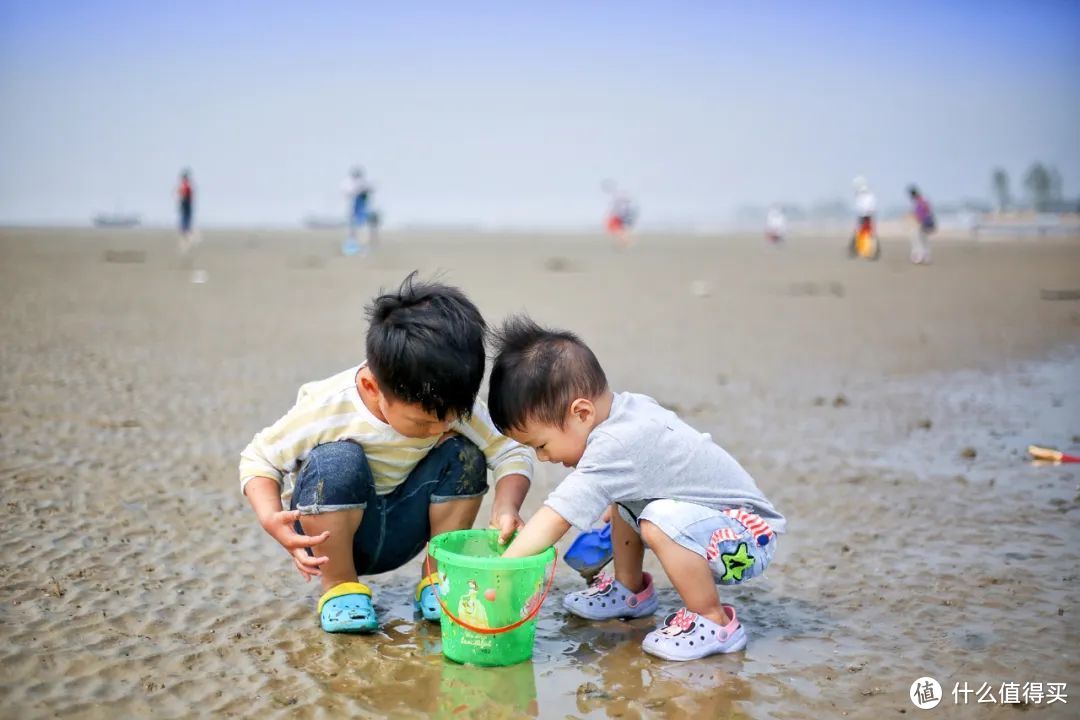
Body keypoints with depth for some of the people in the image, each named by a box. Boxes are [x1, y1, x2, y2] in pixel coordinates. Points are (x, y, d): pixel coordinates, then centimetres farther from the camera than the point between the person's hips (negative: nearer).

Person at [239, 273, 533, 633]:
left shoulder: (454, 406, -18)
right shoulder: (327, 408, -27)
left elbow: (511, 453, -14)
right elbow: (258, 458, -16)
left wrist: (506, 506, -35)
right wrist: (270, 519, -35)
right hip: (331, 535, -3)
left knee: (465, 454, -20)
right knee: (338, 461, -34)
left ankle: (437, 578, -2)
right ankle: (338, 585, -13)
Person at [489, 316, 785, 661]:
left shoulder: (613, 448, -29)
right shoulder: (631, 406, -2)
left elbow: (552, 520, -31)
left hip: (749, 538, -10)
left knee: (662, 519, -33)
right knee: (621, 498, 14)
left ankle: (715, 622, -16)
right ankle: (631, 591, 26)